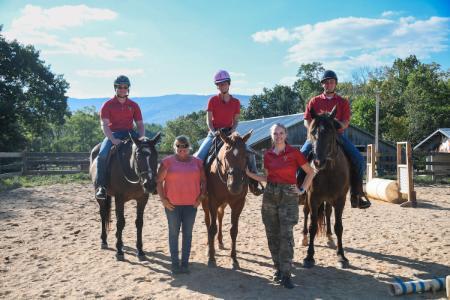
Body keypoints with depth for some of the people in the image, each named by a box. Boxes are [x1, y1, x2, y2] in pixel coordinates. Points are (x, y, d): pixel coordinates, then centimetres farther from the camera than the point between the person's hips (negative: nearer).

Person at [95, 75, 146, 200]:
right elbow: (104, 125, -7)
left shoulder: (134, 105, 11)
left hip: (129, 133, 3)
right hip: (112, 134, -3)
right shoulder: (108, 105, 2)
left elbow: (140, 125, 10)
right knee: (103, 154, -30)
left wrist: (141, 138, -11)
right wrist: (113, 140, -24)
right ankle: (100, 186, -24)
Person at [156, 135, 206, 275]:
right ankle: (175, 263, 16)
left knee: (187, 233, 8)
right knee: (174, 233, 6)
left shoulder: (197, 162, 4)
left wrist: (201, 197, -2)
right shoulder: (167, 162, -3)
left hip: (191, 204, 2)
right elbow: (159, 181, -2)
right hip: (172, 204, -2)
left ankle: (185, 263, 18)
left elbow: (203, 181, 9)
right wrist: (163, 199, -8)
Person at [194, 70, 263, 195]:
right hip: (214, 133, -2)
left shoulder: (236, 102, 3)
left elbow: (236, 121, 4)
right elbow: (209, 120, -4)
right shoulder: (212, 100, -3)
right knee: (198, 156, -21)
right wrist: (214, 132, -20)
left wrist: (231, 131, -14)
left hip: (229, 134, 2)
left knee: (250, 153, -11)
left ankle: (253, 183, -2)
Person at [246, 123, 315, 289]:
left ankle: (286, 274, -4)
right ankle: (278, 268, 22)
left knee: (286, 235, -8)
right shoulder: (268, 155, 6)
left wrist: (302, 190, -3)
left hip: (288, 196, -4)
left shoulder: (294, 152, -5)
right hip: (270, 195, 4)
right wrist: (249, 173, 7)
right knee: (273, 235, 8)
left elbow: (310, 172, 2)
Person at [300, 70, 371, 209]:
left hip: (337, 135, 0)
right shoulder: (314, 101, 9)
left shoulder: (343, 102, 8)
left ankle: (356, 195, -7)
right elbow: (307, 121, 4)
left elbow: (345, 123, -1)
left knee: (359, 160, -17)